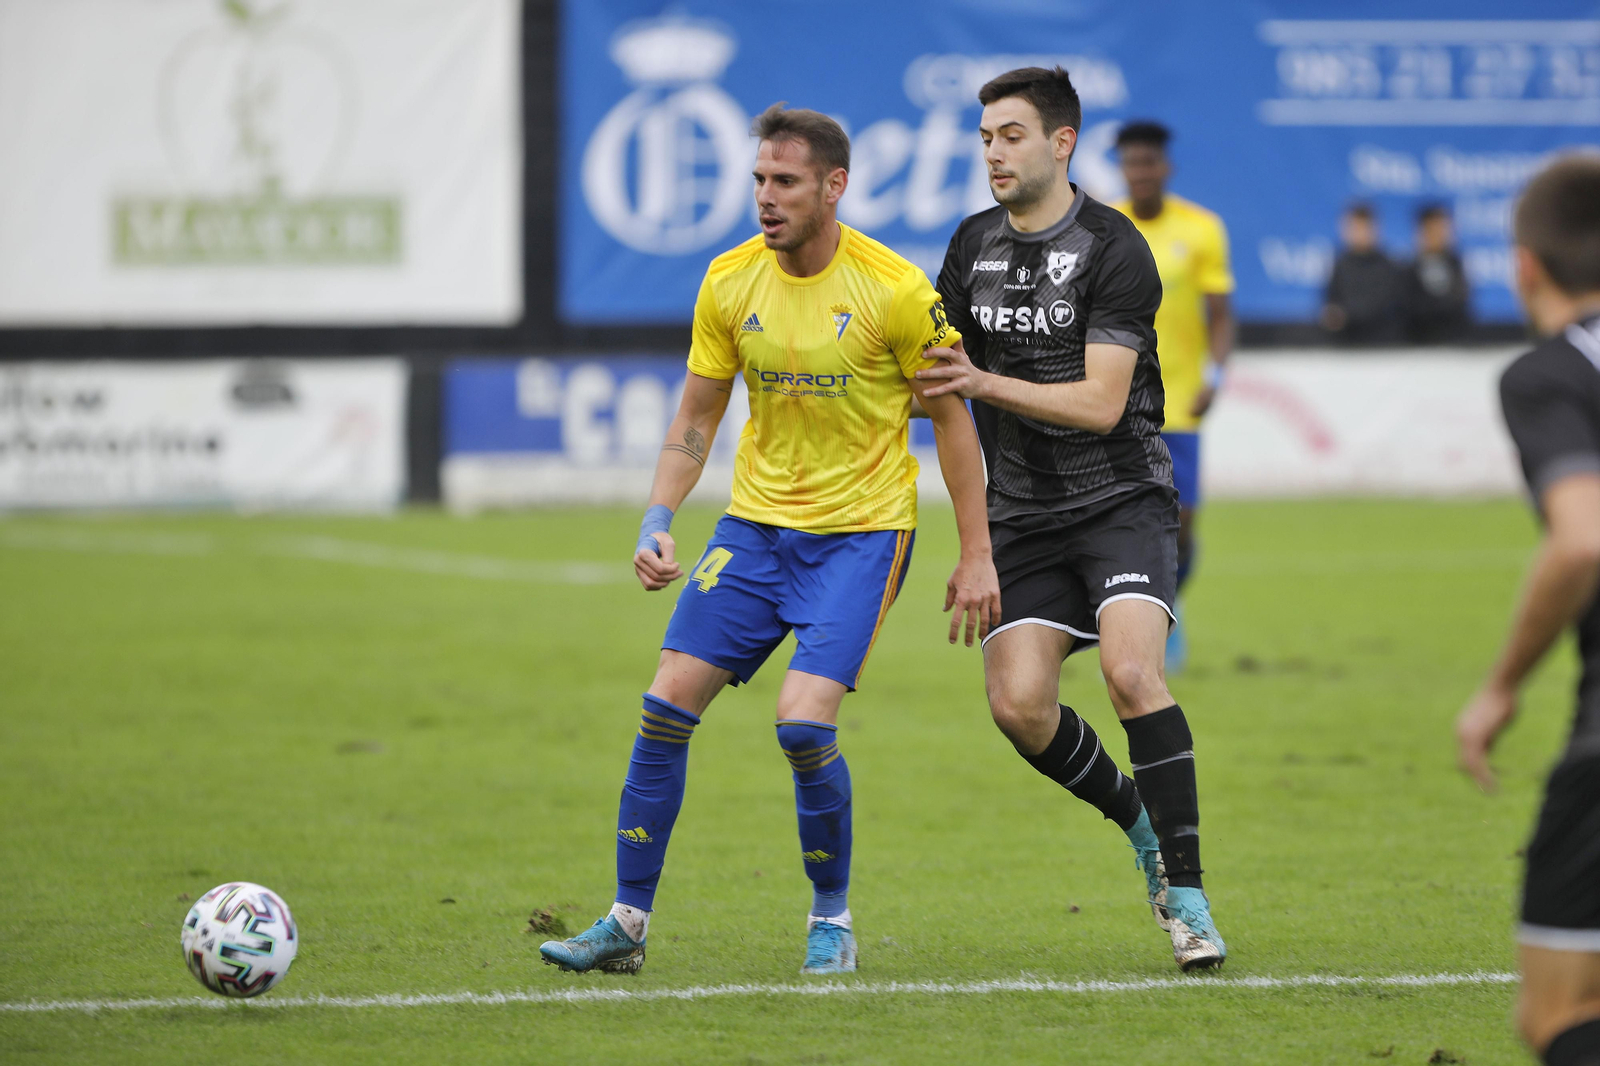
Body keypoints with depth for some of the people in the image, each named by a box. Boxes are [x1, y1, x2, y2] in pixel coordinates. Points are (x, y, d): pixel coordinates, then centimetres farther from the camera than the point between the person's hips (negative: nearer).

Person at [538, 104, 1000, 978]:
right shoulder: (731, 281, -1)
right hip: (756, 521, 4)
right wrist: (656, 523, -5)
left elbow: (951, 417, -4)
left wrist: (976, 556, -6)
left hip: (862, 530, -4)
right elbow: (696, 417, 8)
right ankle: (627, 922, 6)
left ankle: (832, 918, 4)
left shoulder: (894, 290, -13)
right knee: (667, 704, -5)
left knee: (804, 719, -19)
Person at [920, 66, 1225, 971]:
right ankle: (1139, 822, 19)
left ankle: (1186, 895, -18)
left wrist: (984, 384, -25)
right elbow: (939, 361, 21)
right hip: (1023, 514, 5)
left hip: (1121, 498, -5)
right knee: (1019, 705, -9)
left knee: (1131, 670, -24)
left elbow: (1100, 402, -18)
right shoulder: (974, 245, 7)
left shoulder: (1114, 249, -12)